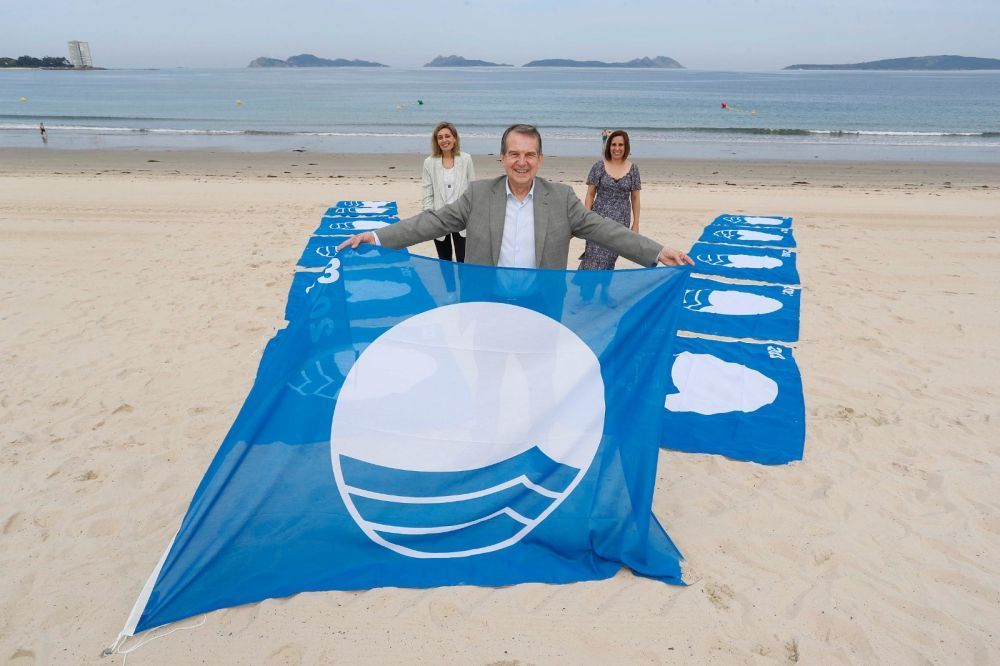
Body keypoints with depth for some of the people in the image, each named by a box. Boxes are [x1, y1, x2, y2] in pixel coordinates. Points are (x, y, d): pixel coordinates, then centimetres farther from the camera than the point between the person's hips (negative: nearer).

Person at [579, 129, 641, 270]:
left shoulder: (633, 169, 3)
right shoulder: (599, 166, -1)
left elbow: (635, 199, 7)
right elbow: (590, 194, 1)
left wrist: (636, 223, 6)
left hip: (621, 221, 2)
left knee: (609, 258, 5)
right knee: (595, 257, -7)